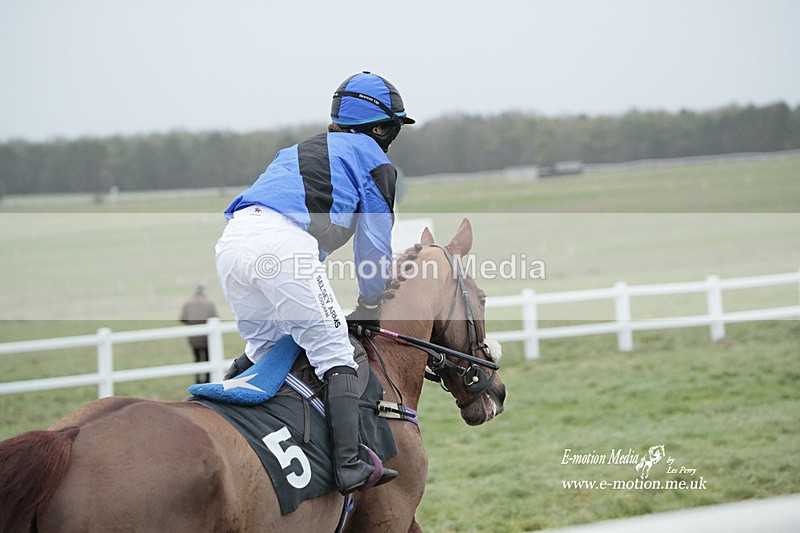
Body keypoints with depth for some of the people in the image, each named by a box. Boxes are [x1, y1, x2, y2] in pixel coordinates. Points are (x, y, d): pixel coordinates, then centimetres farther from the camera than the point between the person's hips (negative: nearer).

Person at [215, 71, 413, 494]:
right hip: (283, 243, -7)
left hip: (230, 243, 7)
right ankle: (349, 465, -15)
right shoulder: (373, 159, 18)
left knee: (263, 345, 23)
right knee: (332, 351, -3)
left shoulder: (298, 152, 38)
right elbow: (375, 245, 18)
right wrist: (368, 308, 31)